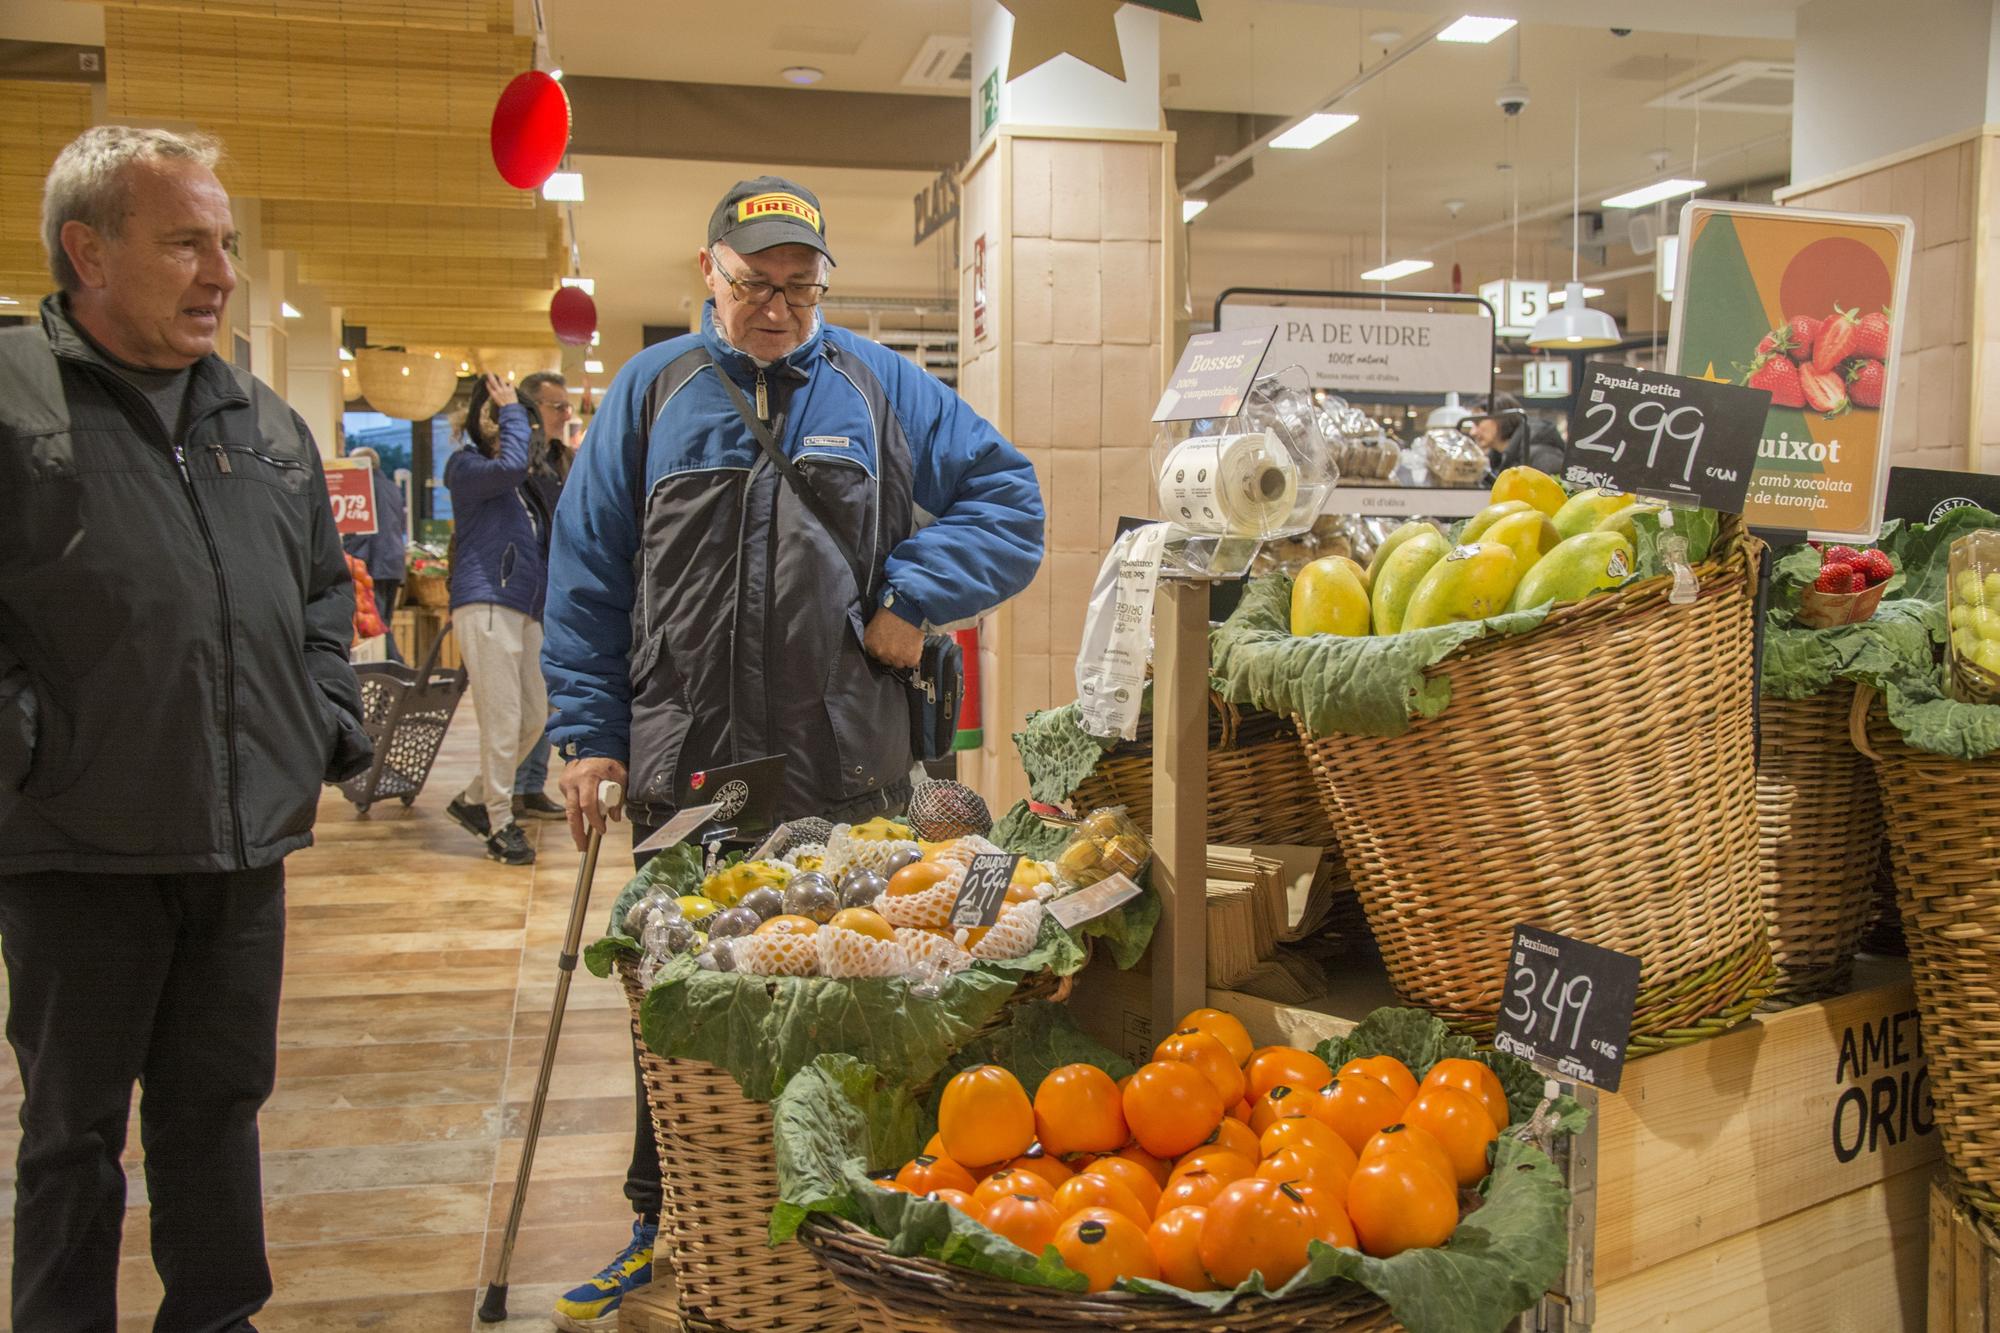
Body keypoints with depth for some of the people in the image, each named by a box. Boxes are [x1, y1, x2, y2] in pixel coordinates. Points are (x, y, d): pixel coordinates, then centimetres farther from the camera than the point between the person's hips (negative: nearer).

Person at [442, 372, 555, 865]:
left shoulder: (527, 482, 21)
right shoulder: (467, 465, -3)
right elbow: (510, 465, -24)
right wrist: (513, 412, -10)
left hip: (526, 610, 8)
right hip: (486, 606, -8)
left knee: (534, 717, 10)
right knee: (502, 721, -8)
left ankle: (473, 800, 25)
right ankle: (500, 825, 3)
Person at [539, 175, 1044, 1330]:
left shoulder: (882, 389, 6)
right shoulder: (654, 391, 7)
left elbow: (1009, 497, 8)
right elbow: (589, 571, 7)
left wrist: (913, 595, -5)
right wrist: (591, 733, 1)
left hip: (848, 770, 0)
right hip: (683, 768, 1)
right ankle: (666, 1227, 28)